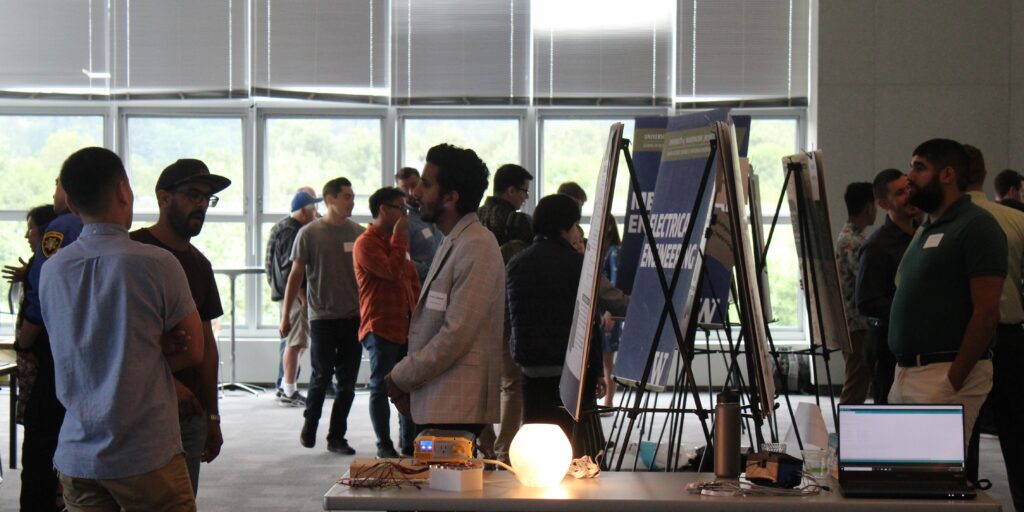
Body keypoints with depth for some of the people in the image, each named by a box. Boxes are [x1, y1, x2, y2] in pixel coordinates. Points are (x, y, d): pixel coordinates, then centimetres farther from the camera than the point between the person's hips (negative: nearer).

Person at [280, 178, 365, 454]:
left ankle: (336, 437, 15)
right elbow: (296, 275, 1)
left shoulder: (359, 233, 7)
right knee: (321, 376, -1)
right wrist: (285, 314, 0)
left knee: (347, 382, 4)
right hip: (322, 316, -3)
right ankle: (309, 426, 23)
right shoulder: (309, 233, -2)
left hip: (353, 317, 3)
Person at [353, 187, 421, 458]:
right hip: (380, 327, -8)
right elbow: (392, 271, -24)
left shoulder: (394, 241, 19)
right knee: (381, 387, -1)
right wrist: (399, 236, -14)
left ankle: (409, 443, 17)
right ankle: (384, 446, 5)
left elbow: (412, 279, 23)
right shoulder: (367, 243, -10)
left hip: (404, 326, 8)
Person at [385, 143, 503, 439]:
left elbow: (455, 336, -20)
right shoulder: (453, 243, 17)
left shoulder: (476, 248, -15)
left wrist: (400, 378, -10)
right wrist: (406, 381, 10)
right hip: (434, 403, 9)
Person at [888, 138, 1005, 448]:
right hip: (906, 373, 9)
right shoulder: (926, 230, 20)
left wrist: (953, 382, -19)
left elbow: (986, 313, -15)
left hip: (946, 375, -9)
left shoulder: (976, 227, -8)